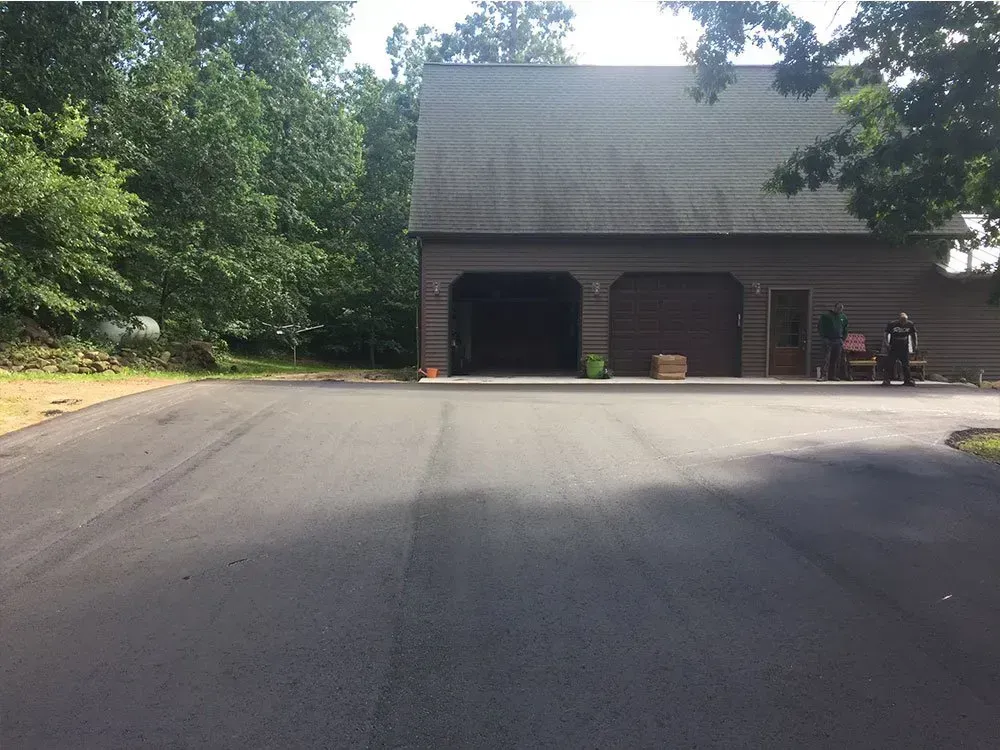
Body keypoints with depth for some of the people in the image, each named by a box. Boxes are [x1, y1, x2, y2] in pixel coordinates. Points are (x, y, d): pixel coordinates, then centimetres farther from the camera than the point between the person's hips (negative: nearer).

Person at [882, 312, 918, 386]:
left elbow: (913, 334, 10)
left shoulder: (910, 324, -4)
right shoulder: (892, 324, -11)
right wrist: (887, 344, -13)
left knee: (906, 364, 2)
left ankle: (908, 380, 8)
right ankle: (887, 380, 0)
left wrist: (915, 345, 5)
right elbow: (887, 334, -3)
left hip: (904, 348, 2)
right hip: (893, 347, -2)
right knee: (890, 364, -5)